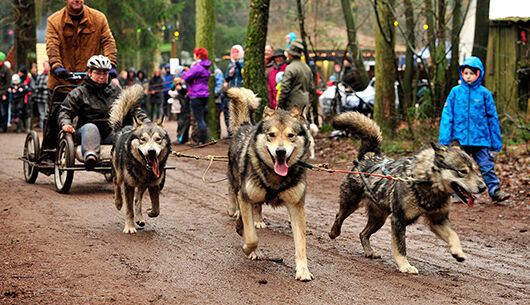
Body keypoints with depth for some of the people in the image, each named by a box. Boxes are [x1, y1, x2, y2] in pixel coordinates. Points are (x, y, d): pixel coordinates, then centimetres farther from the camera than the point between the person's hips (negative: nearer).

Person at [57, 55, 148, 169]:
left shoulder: (116, 91, 19)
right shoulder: (79, 93, 9)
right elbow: (65, 110, 2)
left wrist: (146, 121, 1)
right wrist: (65, 124, -20)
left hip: (112, 132, 3)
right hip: (86, 133, -3)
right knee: (90, 127, -39)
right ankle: (90, 155, -64)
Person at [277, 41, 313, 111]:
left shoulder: (290, 68, -13)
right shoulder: (307, 68, 14)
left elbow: (285, 88, -15)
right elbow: (311, 87, 19)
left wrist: (279, 105, -10)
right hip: (304, 104, 8)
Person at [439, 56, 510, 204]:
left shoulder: (484, 93, 1)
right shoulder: (455, 92, 2)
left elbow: (492, 118, 8)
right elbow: (447, 115, 4)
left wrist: (496, 141, 7)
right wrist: (444, 138, -3)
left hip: (481, 139, -1)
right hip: (460, 139, 1)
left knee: (487, 166, -6)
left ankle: (495, 192, -4)